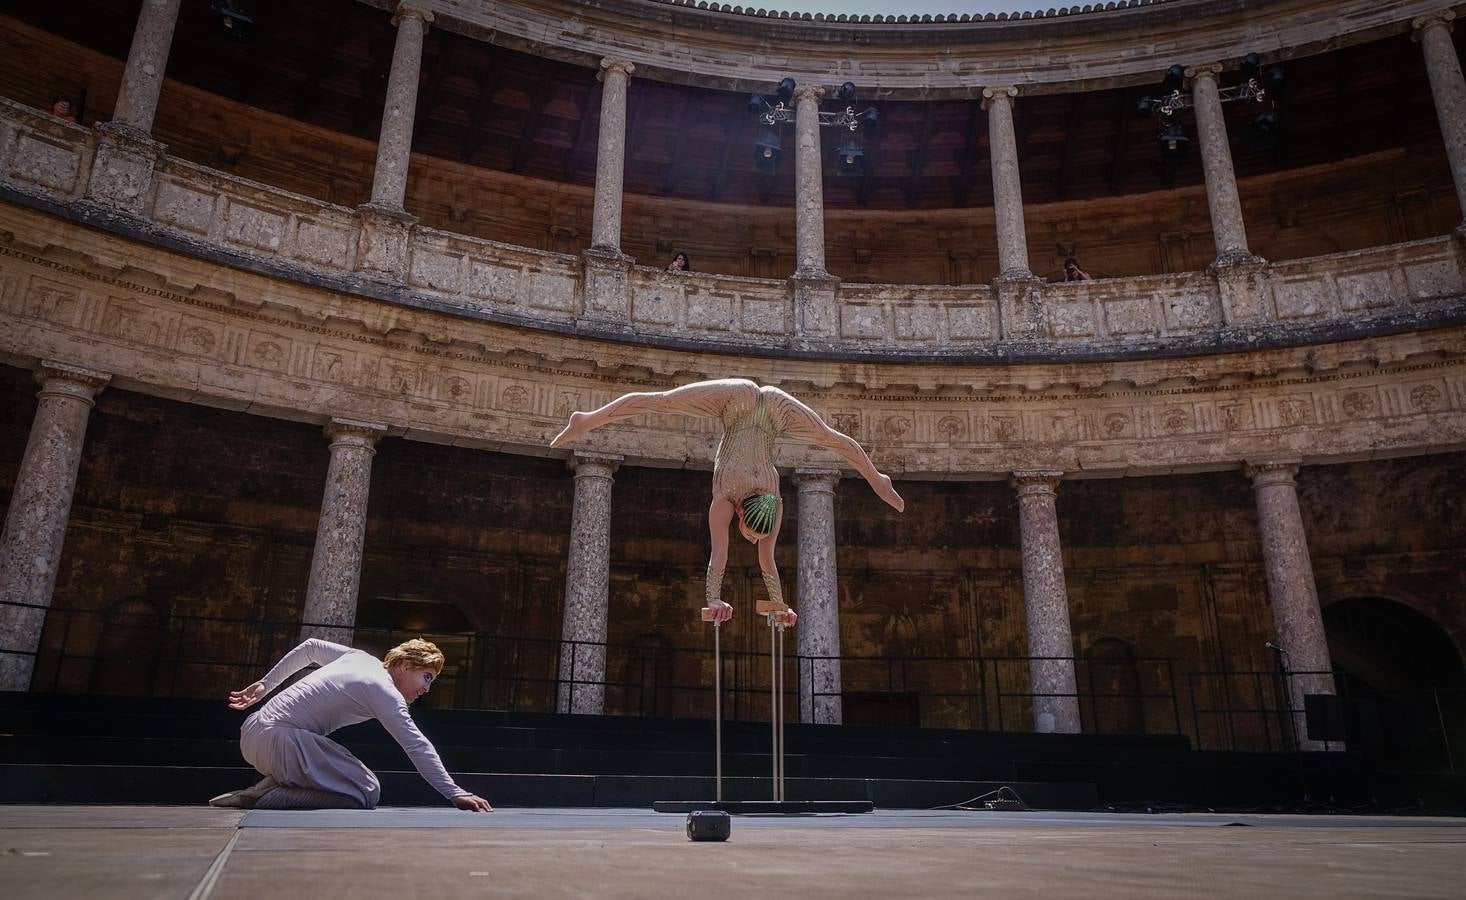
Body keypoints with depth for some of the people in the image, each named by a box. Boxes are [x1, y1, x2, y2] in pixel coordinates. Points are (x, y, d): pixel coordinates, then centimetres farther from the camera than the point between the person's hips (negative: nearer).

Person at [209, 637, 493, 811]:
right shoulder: (386, 693, -10)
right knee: (367, 793, -13)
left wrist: (265, 684, 30)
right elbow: (417, 746, -17)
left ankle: (270, 785, 6)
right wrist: (455, 794, -19)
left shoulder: (360, 658, 15)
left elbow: (310, 646, 26)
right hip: (280, 739, -10)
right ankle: (264, 799, -16)